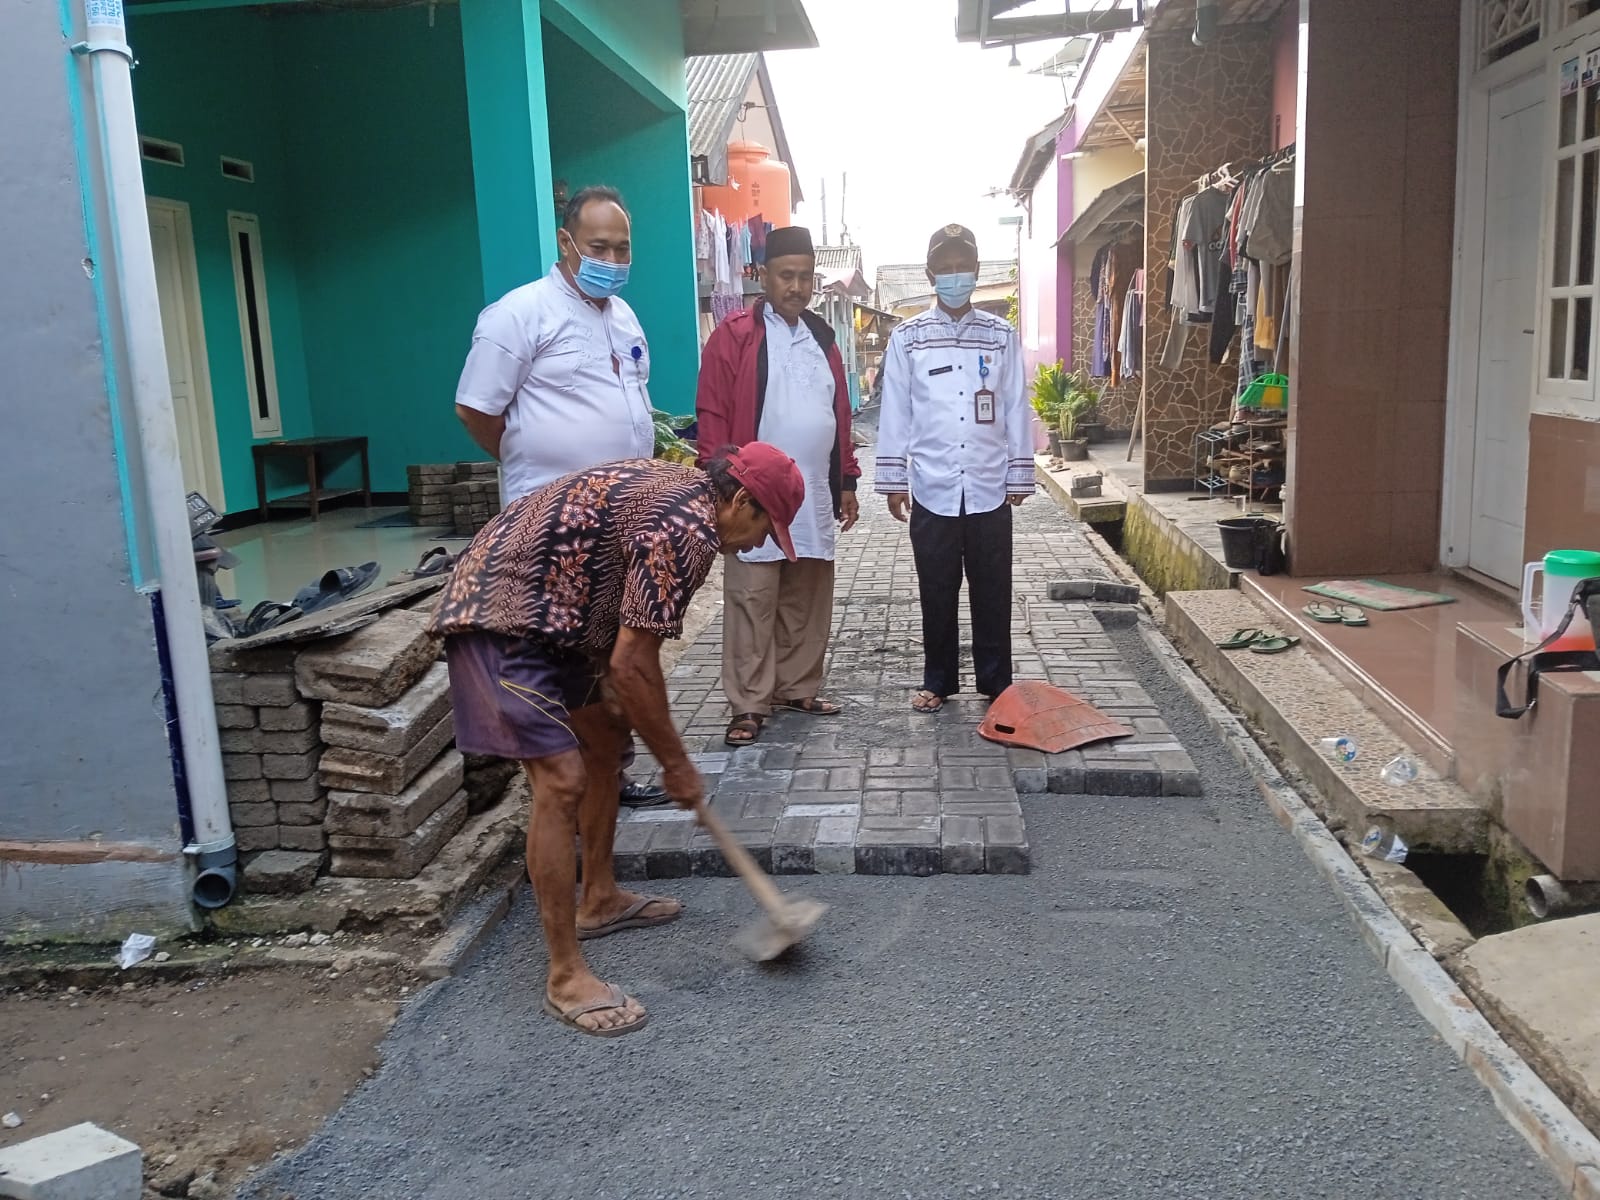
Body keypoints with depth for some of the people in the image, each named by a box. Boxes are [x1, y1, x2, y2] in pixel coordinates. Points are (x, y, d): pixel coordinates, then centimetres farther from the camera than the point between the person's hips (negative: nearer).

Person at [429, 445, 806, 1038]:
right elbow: (634, 665, -20)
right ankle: (566, 977, -5)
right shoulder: (686, 529, -21)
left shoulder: (677, 485, 10)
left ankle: (598, 900, 33)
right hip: (501, 621, -11)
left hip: (541, 608, 11)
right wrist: (676, 764, -9)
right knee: (561, 780, -14)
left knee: (604, 736, 19)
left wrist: (607, 679, 6)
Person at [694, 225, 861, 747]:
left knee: (807, 602, 12)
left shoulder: (821, 338, 15)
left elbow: (840, 415, 17)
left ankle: (797, 688, 25)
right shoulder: (735, 335, -5)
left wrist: (846, 482, 15)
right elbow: (712, 417, -9)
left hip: (816, 497, 6)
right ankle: (749, 705, 7)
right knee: (752, 604, -1)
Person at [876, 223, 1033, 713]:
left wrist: (1019, 477, 4)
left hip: (989, 488, 1)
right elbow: (895, 412, 3)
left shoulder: (1001, 335, 5)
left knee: (992, 592, 7)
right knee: (937, 592, 8)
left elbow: (1015, 410, 6)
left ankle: (997, 683, 18)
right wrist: (894, 480, 1)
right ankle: (938, 682, 20)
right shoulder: (908, 337, 3)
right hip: (932, 488, 0)